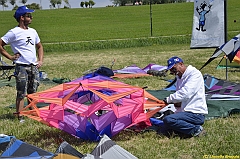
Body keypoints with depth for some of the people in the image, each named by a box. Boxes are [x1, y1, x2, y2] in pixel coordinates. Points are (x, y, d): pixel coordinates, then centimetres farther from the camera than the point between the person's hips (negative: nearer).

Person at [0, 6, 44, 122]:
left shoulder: (32, 31, 13)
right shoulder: (14, 32, -8)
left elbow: (39, 46, 26)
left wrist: (40, 60, 13)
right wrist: (10, 57, -8)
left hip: (34, 67, 6)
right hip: (21, 67, -6)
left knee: (33, 93, 11)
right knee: (21, 94, -5)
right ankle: (19, 117, 0)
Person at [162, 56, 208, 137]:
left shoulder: (194, 74, -11)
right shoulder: (180, 78, 18)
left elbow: (185, 92, -24)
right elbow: (179, 95, 23)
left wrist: (169, 99, -14)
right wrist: (177, 104, -1)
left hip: (196, 114, -10)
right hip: (185, 111, 10)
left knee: (168, 120, -25)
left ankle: (196, 130, -15)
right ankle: (196, 128, 2)